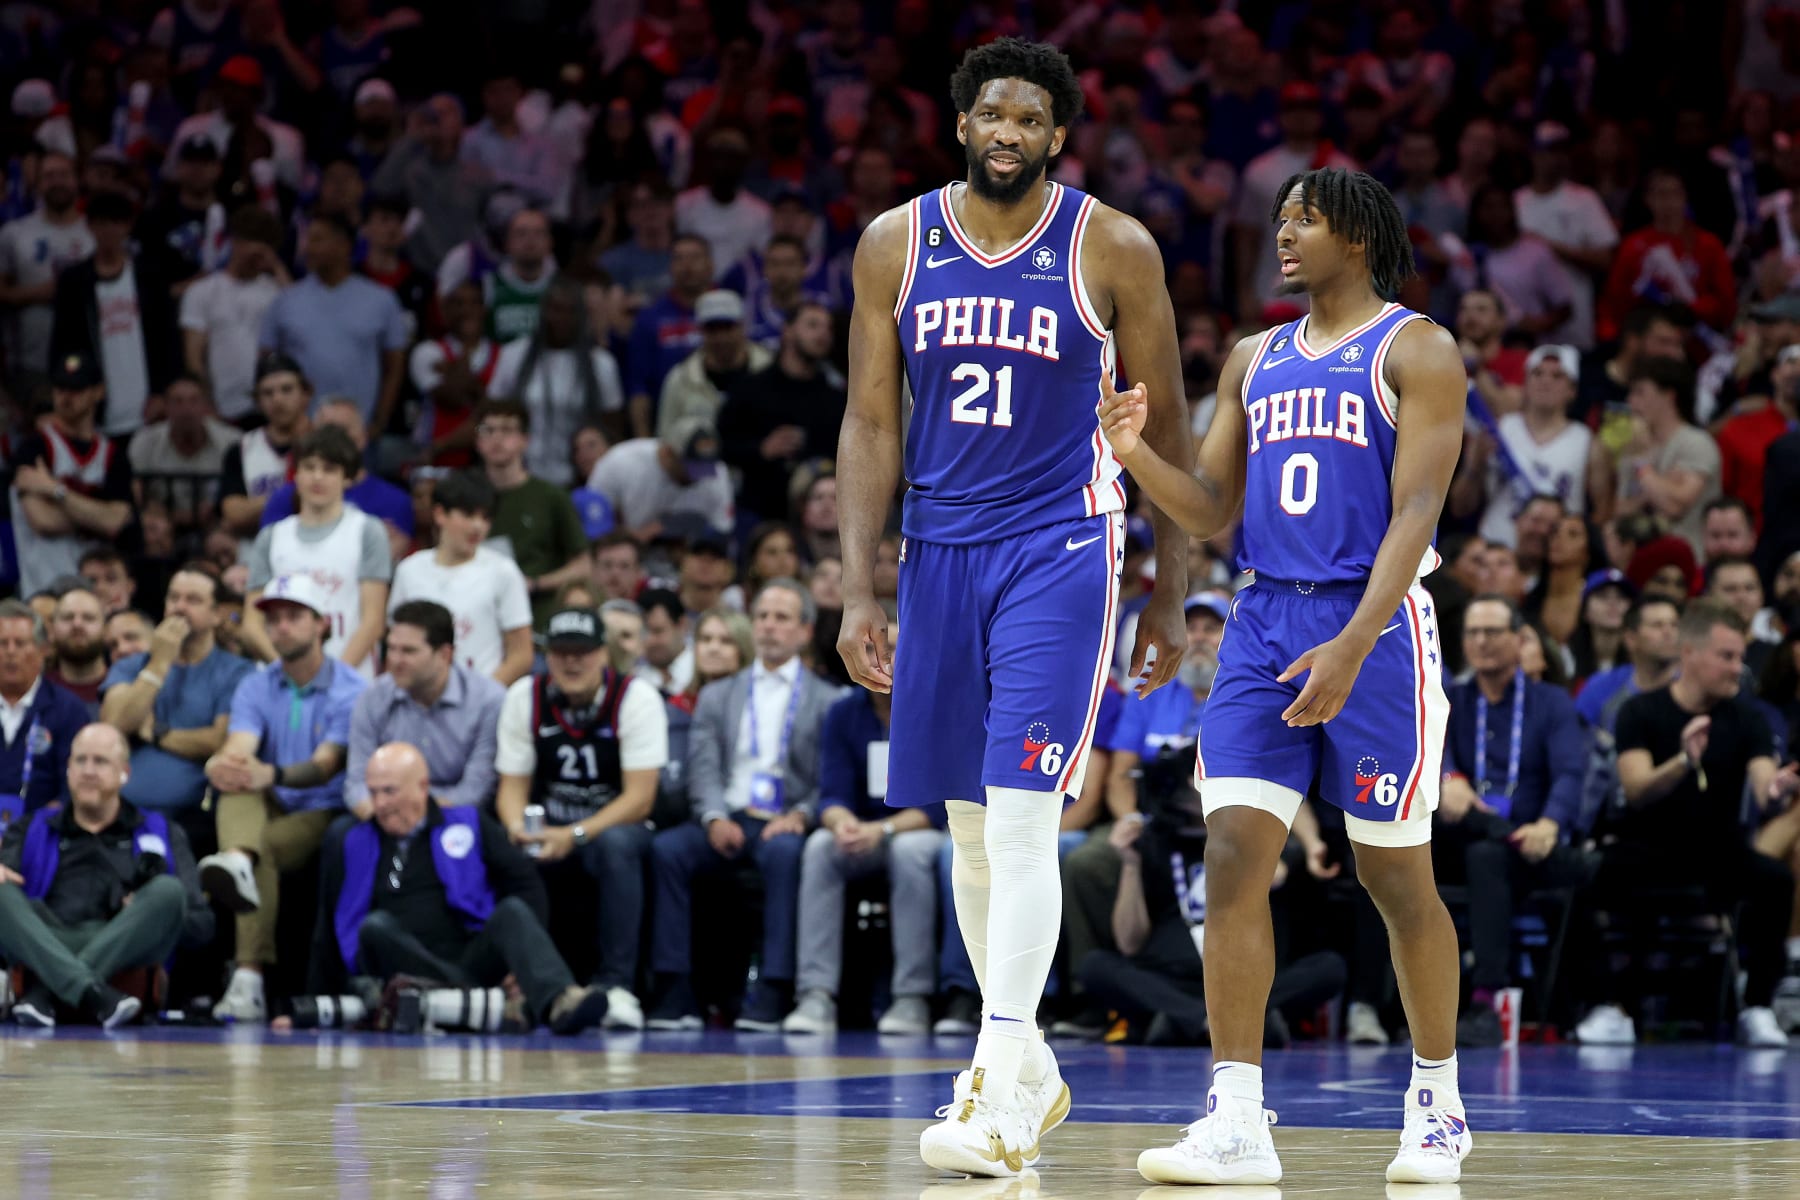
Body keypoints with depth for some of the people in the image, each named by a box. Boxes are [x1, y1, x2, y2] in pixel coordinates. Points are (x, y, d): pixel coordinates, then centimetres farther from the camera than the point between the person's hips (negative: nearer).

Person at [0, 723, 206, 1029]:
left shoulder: (161, 834, 27)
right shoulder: (32, 831, 29)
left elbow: (197, 919, 16)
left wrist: (149, 911, -6)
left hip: (121, 951, 0)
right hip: (46, 949, 0)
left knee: (168, 890, -28)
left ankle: (43, 992, -39)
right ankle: (92, 992, -51)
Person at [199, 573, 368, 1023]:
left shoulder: (350, 691, -5)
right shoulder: (256, 687, 9)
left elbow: (326, 765, -20)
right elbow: (238, 749, -10)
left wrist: (272, 775, -41)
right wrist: (222, 765, -37)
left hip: (325, 817, -3)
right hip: (266, 815, 3)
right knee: (237, 786, -31)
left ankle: (249, 973, -49)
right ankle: (240, 861, -64)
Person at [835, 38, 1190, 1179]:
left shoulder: (1114, 249, -4)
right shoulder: (896, 245, 3)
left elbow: (1167, 426, 3)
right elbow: (871, 424, 5)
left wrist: (1172, 596, 2)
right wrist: (860, 594, -1)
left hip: (1062, 549, -4)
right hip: (940, 550, 4)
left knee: (1023, 817, -14)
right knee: (970, 825, 10)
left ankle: (999, 1096, -16)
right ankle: (1029, 1071, 24)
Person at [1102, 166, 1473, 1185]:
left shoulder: (1416, 351, -3)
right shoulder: (1257, 361, 16)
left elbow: (1416, 511, -12)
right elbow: (1212, 512, 17)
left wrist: (1352, 645, -23)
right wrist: (1134, 450, -3)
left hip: (1375, 623, -5)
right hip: (1265, 621, 5)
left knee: (1397, 877, 3)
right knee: (1234, 857, -8)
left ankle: (1438, 1104, 20)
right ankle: (1237, 1123, -10)